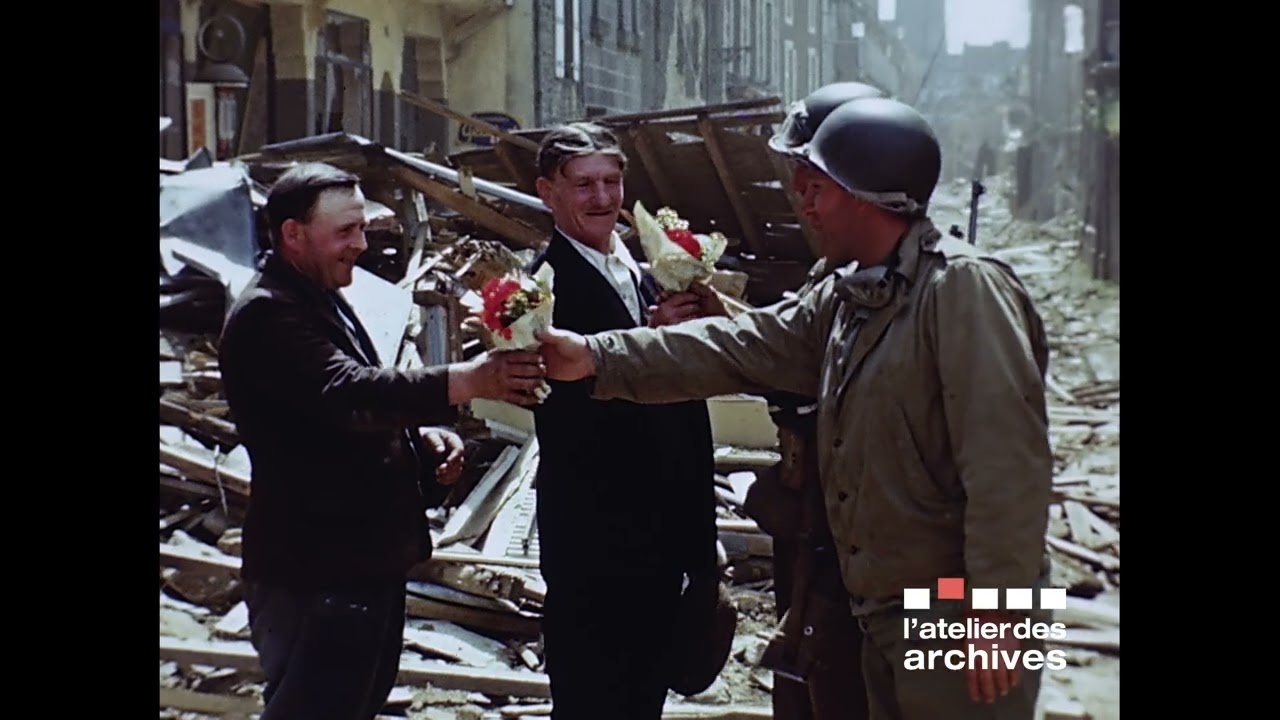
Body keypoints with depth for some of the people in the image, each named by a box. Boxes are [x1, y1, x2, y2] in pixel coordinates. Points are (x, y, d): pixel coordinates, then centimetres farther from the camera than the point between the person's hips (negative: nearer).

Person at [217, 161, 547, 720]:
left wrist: (420, 434, 5)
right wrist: (467, 381, -41)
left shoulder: (323, 300, 17)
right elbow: (345, 392, -32)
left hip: (367, 563, 10)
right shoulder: (264, 315, -17)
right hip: (313, 576, -10)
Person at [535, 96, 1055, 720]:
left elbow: (1007, 461, -24)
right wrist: (598, 357, 3)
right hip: (884, 610, 9)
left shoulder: (964, 288, -19)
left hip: (959, 611, -9)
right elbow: (739, 346, 10)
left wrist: (995, 608, -25)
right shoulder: (846, 296, 11)